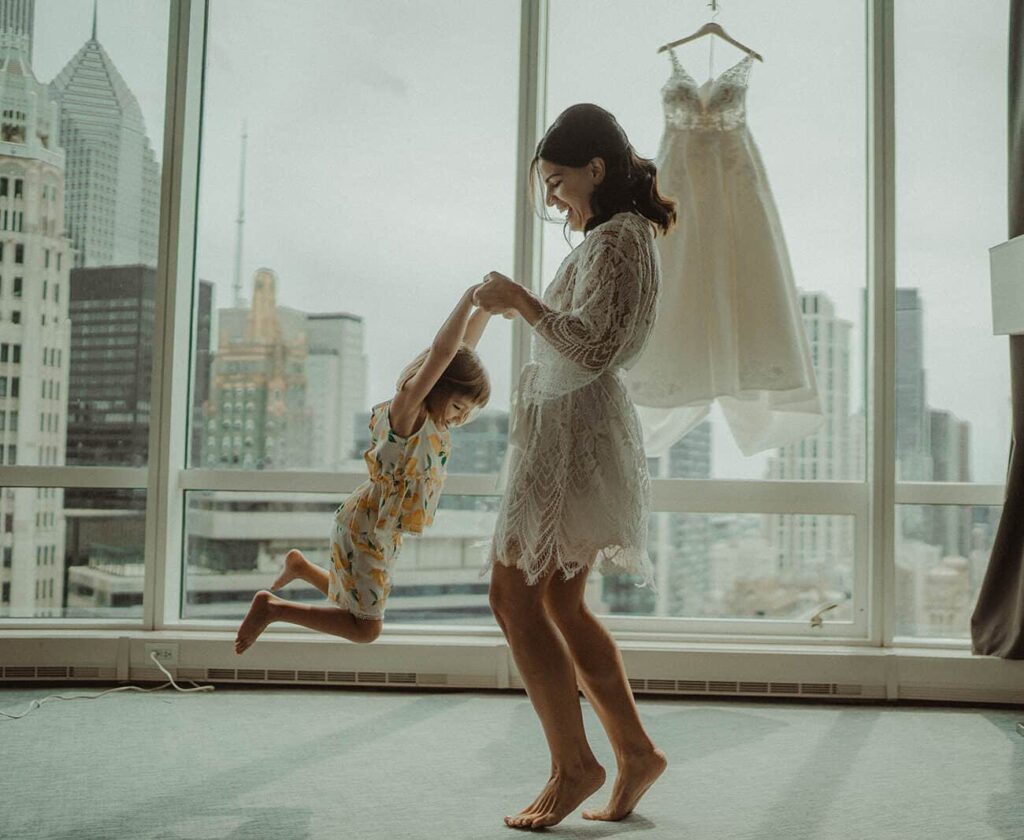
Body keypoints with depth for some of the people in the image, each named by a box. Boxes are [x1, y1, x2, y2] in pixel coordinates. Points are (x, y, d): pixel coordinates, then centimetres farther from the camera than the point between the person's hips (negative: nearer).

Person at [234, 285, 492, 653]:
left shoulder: (430, 415, 0)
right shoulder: (406, 410, -24)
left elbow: (465, 348, 6)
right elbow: (441, 352, -38)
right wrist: (469, 298, -34)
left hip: (381, 531, 9)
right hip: (364, 529, -9)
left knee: (360, 606, 24)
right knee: (364, 628, -3)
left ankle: (300, 565, 34)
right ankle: (272, 607, 2)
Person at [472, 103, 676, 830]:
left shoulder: (614, 240, -12)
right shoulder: (622, 237, 19)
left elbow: (591, 349, -22)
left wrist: (521, 300, -16)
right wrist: (521, 307, 18)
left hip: (574, 432, -11)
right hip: (572, 432, 11)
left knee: (515, 595, -7)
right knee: (561, 603, 13)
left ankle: (574, 764, 1)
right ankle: (634, 750, 18)